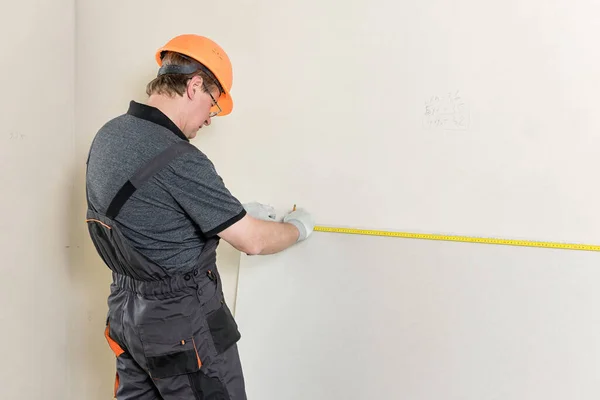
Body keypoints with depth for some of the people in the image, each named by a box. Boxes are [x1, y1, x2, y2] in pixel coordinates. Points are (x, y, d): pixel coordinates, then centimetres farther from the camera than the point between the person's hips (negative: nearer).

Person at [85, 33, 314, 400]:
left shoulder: (109, 135, 1)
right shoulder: (179, 161, -26)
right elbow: (252, 242, -19)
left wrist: (239, 213, 13)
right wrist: (298, 227, 1)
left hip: (127, 309, 9)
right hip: (182, 321, -8)